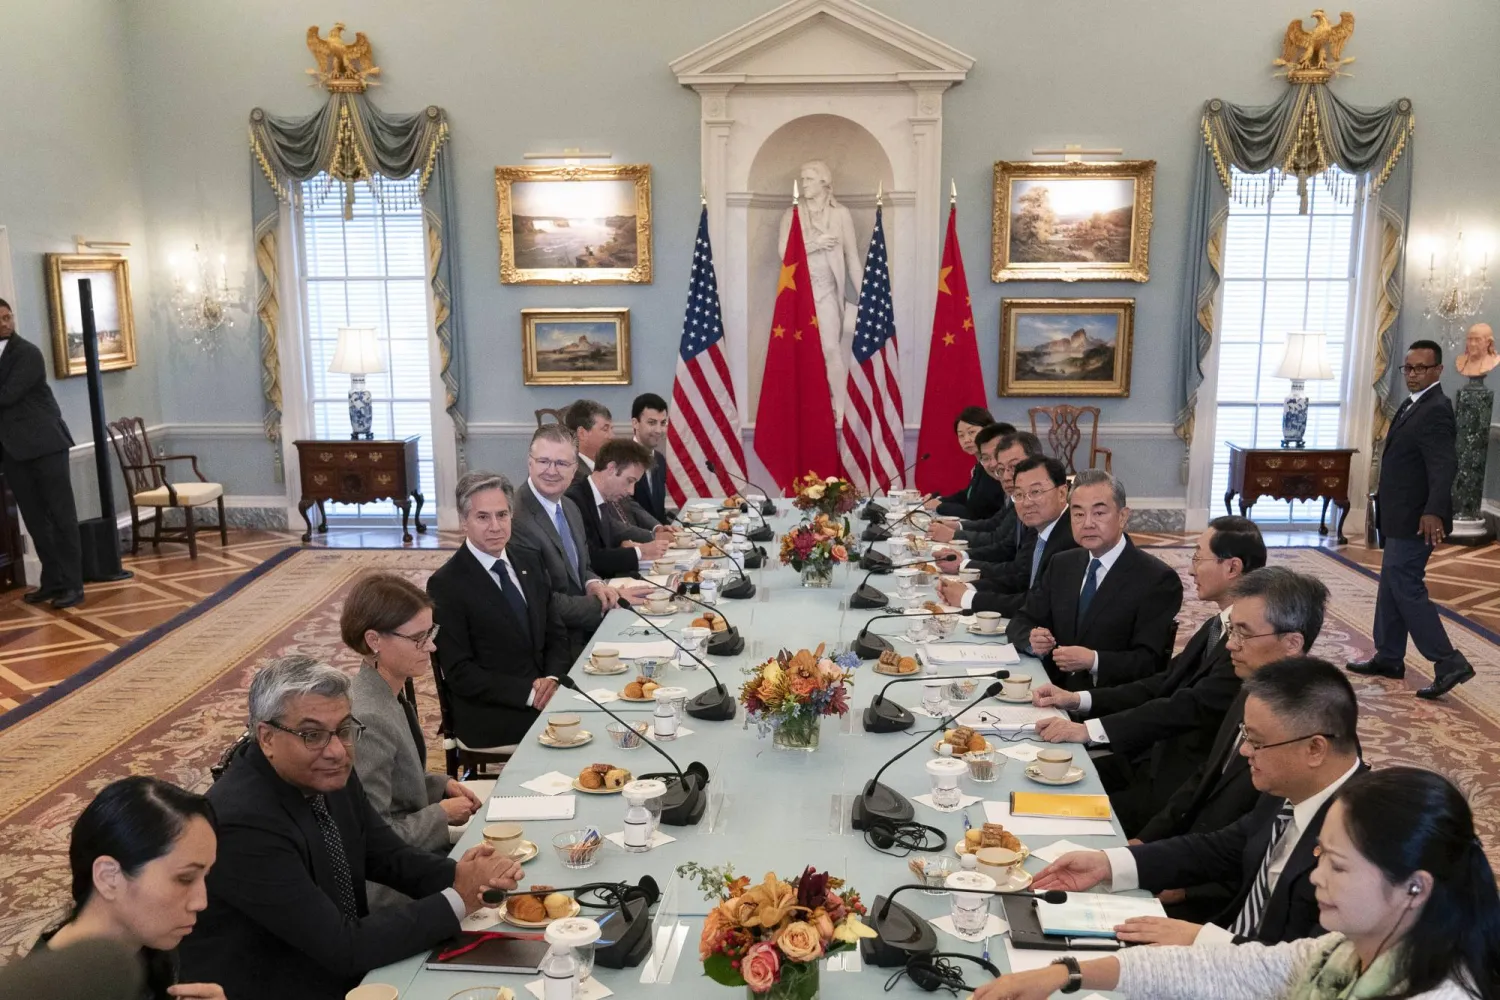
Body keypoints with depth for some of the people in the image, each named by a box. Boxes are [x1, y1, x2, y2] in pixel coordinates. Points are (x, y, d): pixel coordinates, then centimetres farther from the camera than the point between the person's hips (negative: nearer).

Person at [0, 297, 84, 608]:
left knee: (61, 514, -2)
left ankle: (72, 584, 0)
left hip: (45, 443, -6)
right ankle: (52, 581, 15)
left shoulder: (28, 353, -7)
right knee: (35, 519, 8)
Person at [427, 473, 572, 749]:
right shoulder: (446, 584, -9)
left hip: (545, 693, 6)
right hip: (489, 717, -6)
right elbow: (459, 672, -12)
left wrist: (552, 679, -7)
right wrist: (528, 693, -19)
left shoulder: (529, 563, 10)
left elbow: (556, 635, 13)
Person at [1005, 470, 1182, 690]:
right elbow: (1021, 621, 15)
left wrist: (1094, 660, -26)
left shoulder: (1157, 579, -6)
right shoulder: (1062, 565, 13)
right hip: (1055, 690, 6)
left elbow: (1151, 662, -12)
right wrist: (1032, 639, -7)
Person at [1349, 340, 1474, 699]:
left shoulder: (1436, 411, -18)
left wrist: (1433, 511, -41)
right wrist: (1384, 497, 24)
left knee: (1406, 586, -9)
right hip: (1400, 515, 10)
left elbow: (1444, 467, -29)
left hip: (1415, 518, -10)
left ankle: (1449, 663, -5)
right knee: (1392, 585, 15)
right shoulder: (1412, 406, 13)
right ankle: (1388, 658, 24)